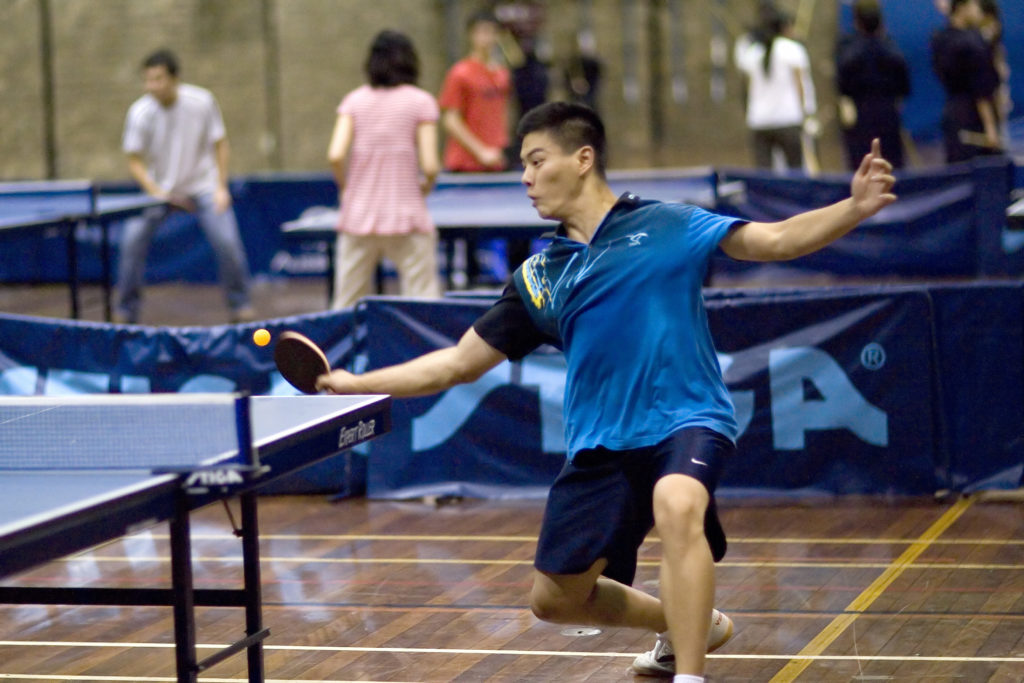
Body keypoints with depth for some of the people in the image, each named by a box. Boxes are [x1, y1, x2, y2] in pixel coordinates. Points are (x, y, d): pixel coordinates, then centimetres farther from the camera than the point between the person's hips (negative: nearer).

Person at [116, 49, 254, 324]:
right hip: (159, 187, 1)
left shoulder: (202, 102, -18)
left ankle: (240, 305, 4)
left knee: (226, 240, -17)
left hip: (202, 184, -1)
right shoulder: (139, 113, -18)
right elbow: (135, 161, -10)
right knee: (133, 238, -17)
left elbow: (220, 145, -5)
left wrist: (221, 187, -12)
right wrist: (157, 193, -24)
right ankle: (127, 310, -1)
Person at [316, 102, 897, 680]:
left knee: (676, 506, -38)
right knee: (555, 599, 9)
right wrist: (357, 384, 9)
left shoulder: (665, 225, 1)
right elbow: (460, 363, 15)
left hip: (686, 419, -5)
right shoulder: (539, 277, 12)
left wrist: (855, 208, -22)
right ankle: (691, 626, 35)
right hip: (602, 443, 6)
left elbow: (775, 240, -5)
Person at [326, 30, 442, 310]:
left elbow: (335, 156, -6)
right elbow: (430, 166, -9)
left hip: (357, 220, 3)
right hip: (406, 219, -3)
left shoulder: (354, 100, 5)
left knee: (345, 309, 8)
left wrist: (348, 188, 11)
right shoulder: (421, 102, -1)